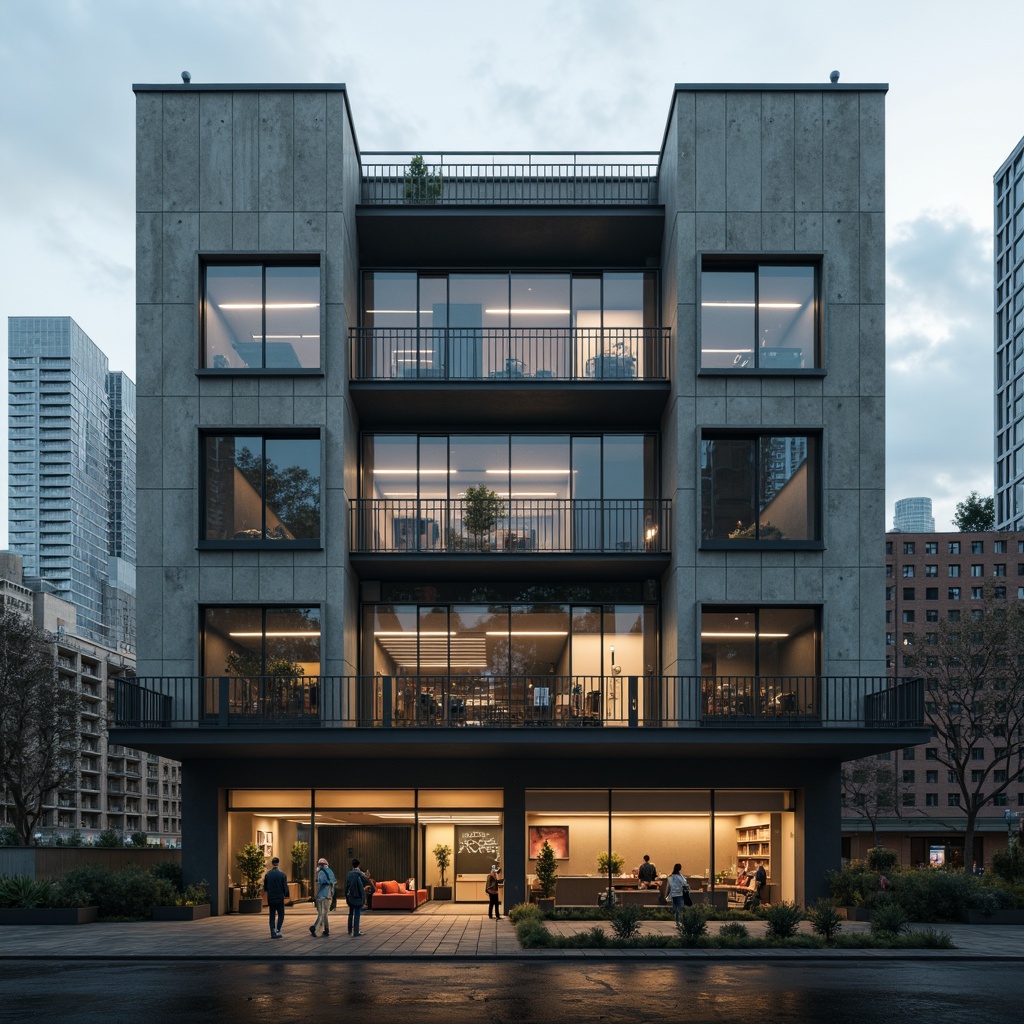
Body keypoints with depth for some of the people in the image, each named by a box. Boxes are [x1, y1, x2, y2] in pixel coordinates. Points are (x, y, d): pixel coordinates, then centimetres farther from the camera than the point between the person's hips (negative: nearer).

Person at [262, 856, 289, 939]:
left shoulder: (267, 875, -1)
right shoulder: (282, 874, -10)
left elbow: (265, 888, 4)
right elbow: (285, 887, -9)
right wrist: (286, 895, 8)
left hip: (271, 899, 3)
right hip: (280, 898, -3)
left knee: (272, 916, 11)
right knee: (281, 915, 8)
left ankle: (273, 933, 6)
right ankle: (278, 930, -8)